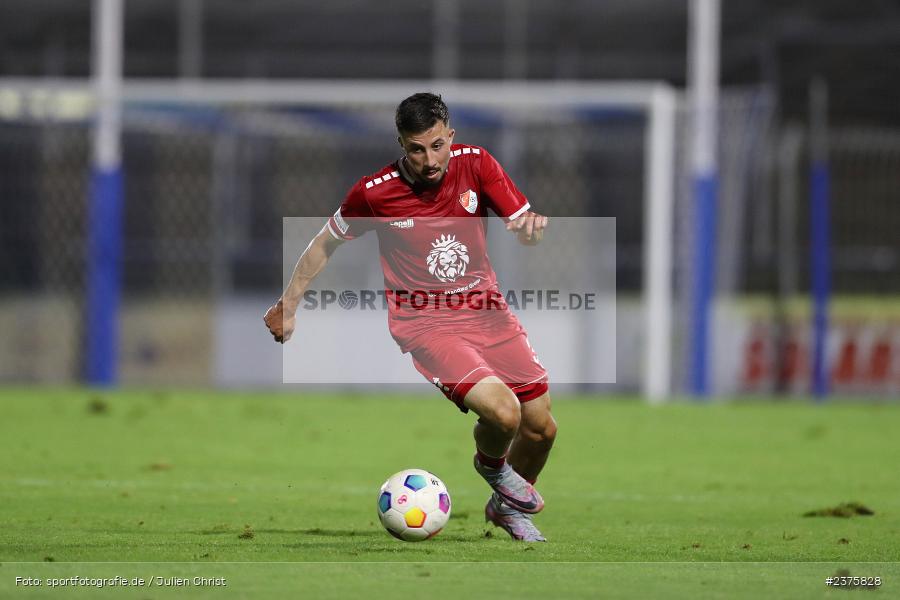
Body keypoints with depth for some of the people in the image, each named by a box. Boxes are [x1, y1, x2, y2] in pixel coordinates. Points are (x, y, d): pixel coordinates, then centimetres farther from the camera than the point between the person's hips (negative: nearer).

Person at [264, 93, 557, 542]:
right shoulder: (374, 193, -10)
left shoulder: (475, 164, -4)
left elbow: (525, 229, -2)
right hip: (424, 323, -4)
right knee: (501, 411, -26)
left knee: (541, 428, 6)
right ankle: (491, 465, 12)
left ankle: (507, 508, 37)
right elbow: (325, 244, 7)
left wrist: (532, 225, -27)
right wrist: (287, 306, 13)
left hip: (487, 311, 4)